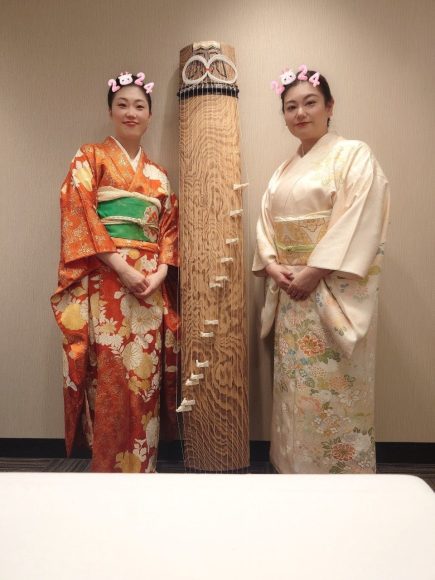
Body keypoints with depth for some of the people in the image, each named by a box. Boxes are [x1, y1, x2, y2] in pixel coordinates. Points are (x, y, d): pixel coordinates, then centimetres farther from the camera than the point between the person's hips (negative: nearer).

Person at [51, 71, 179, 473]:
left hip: (152, 286, 4)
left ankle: (143, 465, 17)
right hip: (106, 282, -4)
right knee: (111, 375, -7)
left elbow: (170, 228, 13)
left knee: (146, 373, 4)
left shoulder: (159, 175, 20)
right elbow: (79, 217, -7)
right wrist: (123, 268, -16)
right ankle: (110, 466, 7)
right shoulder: (90, 158, 6)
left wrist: (159, 274, -6)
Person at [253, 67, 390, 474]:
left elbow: (357, 222, -14)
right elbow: (266, 223, 13)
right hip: (289, 294, 6)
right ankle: (294, 466, 23)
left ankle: (341, 469, 12)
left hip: (334, 292, -6)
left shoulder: (353, 155, -2)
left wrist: (313, 272, -18)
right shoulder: (283, 170, 18)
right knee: (293, 387, 10)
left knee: (332, 390, -4)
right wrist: (272, 266, -6)